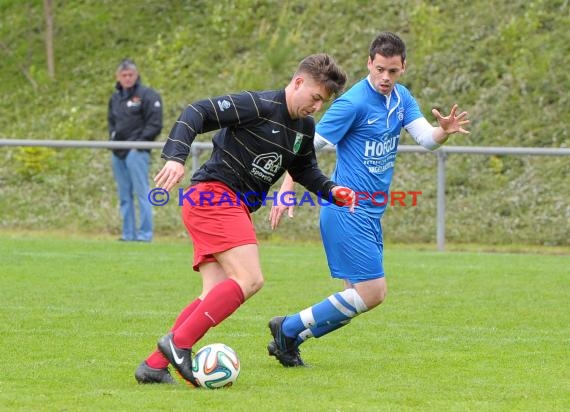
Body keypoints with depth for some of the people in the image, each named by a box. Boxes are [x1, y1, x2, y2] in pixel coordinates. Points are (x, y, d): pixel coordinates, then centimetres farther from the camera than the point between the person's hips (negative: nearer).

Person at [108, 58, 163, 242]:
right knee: (124, 195, 9)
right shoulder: (115, 98, 18)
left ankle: (145, 234, -8)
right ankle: (128, 233, 13)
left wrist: (140, 142, -13)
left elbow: (155, 124, -7)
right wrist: (113, 137, 11)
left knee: (141, 192, -9)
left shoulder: (147, 95, -3)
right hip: (118, 152, 7)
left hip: (136, 152, -7)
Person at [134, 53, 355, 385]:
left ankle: (154, 366, -2)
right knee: (250, 280, -20)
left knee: (217, 295, -1)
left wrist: (330, 190, 13)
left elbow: (304, 169, 31)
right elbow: (198, 113, -16)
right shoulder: (257, 106, -13)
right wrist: (176, 156, -28)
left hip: (234, 208, 9)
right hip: (214, 195, -9)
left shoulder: (305, 128, 14)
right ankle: (179, 343, -19)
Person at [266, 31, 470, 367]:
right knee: (373, 293, -12)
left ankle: (288, 340, 16)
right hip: (347, 210, -9)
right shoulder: (354, 102, -15)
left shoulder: (402, 98, 8)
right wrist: (286, 191, -20)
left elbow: (426, 138, -2)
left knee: (359, 296, 9)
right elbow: (307, 146, -14)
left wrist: (445, 131, -25)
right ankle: (288, 329, -2)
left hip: (372, 213, 9)